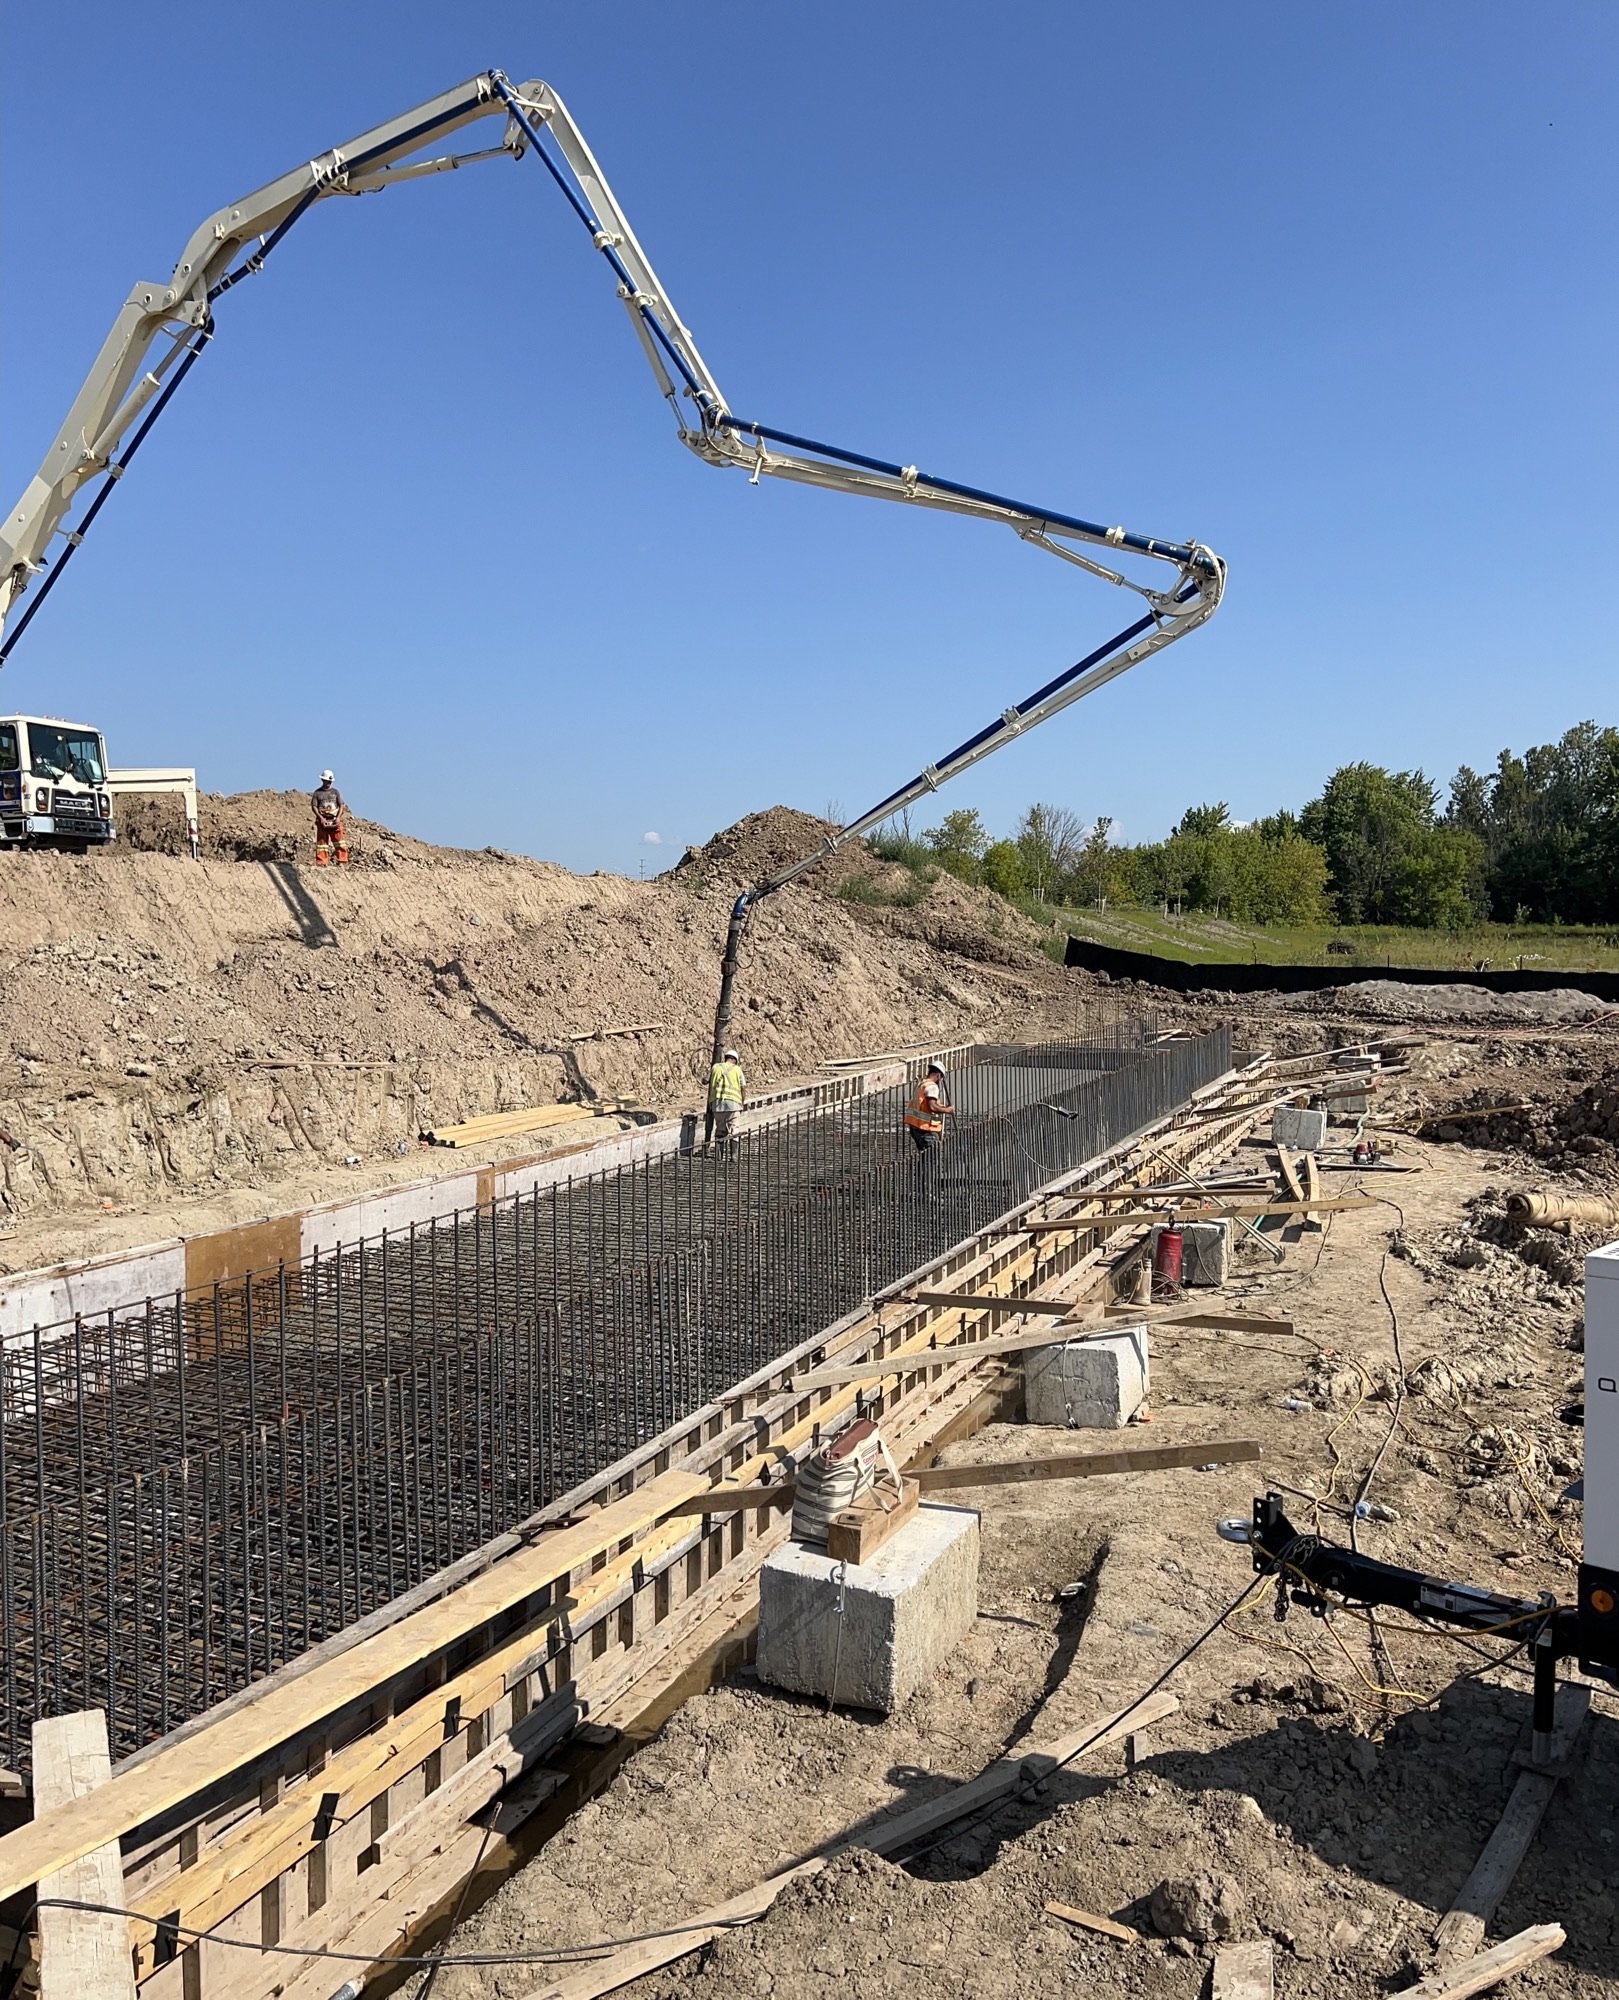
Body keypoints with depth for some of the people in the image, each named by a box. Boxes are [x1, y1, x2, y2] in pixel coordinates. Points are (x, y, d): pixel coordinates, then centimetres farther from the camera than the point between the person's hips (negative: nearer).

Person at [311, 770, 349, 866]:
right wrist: (321, 818, -13)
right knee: (321, 842, 1)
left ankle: (342, 862, -3)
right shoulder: (317, 793, 7)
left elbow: (341, 806, 6)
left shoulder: (335, 792, 10)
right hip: (322, 820, 0)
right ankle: (321, 864, 2)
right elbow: (314, 807, 1)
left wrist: (338, 817, -9)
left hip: (335, 820, 1)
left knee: (340, 841, -6)